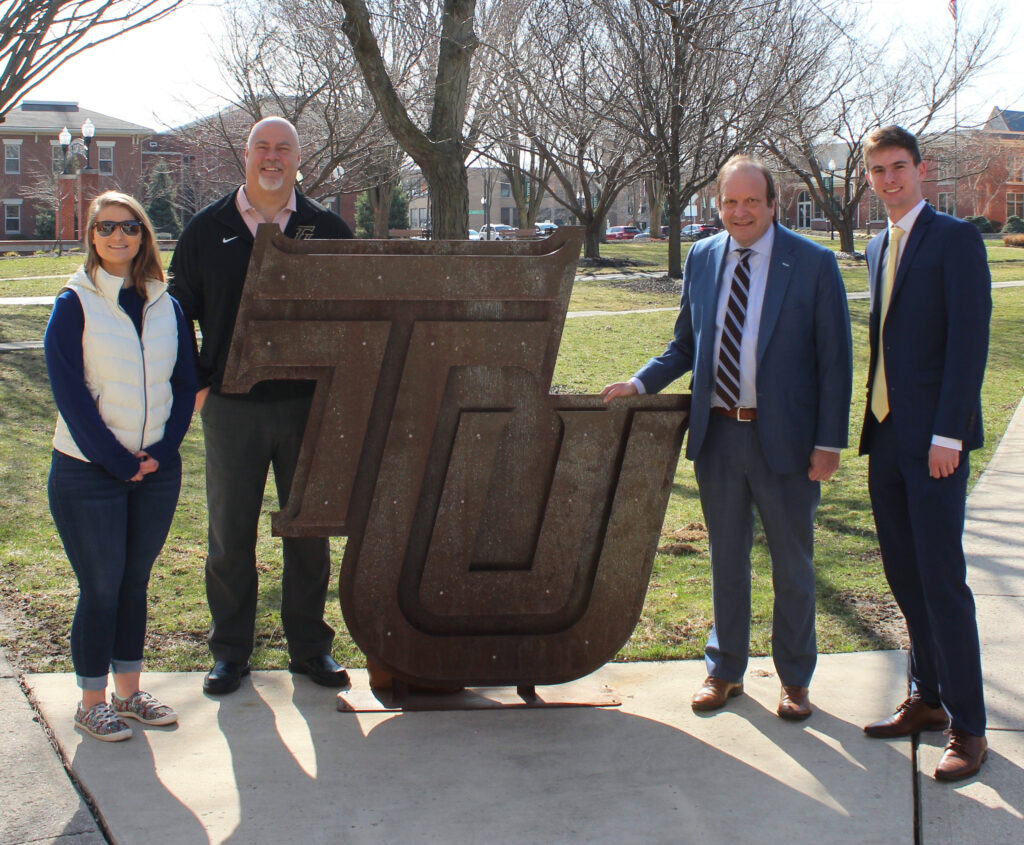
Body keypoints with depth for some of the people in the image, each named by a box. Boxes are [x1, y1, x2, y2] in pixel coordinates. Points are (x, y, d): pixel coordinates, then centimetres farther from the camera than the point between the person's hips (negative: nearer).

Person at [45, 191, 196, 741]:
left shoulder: (165, 306, 7)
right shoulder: (75, 304, -5)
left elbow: (185, 384, 8)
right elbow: (70, 393, -10)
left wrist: (162, 452, -5)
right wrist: (117, 461, -13)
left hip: (156, 469, 4)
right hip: (87, 471, -4)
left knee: (135, 582, 13)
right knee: (101, 588, 1)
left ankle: (128, 691, 25)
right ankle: (91, 702, 15)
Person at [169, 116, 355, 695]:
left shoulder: (328, 229, 4)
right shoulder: (208, 230, 4)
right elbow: (178, 311, 9)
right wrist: (195, 384, -1)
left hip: (308, 405, 0)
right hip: (231, 406, 0)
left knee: (309, 529, 8)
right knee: (231, 533, 7)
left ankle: (311, 647, 21)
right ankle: (231, 651, 20)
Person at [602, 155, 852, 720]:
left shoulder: (813, 264, -7)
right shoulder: (701, 259, 5)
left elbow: (834, 359, -6)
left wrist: (829, 441, -11)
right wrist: (640, 383, -3)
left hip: (784, 436, -3)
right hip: (717, 434, 3)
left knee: (792, 564, 10)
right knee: (726, 558, 16)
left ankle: (794, 678, 27)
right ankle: (725, 669, 32)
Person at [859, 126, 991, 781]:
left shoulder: (956, 238, -7)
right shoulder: (879, 249, 16)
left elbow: (969, 341, -13)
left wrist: (947, 434, -18)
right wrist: (875, 423, 15)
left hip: (934, 439, -7)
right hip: (886, 436, 8)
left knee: (942, 581, -5)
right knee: (904, 576, 12)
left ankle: (968, 727, 4)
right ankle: (927, 700, 24)